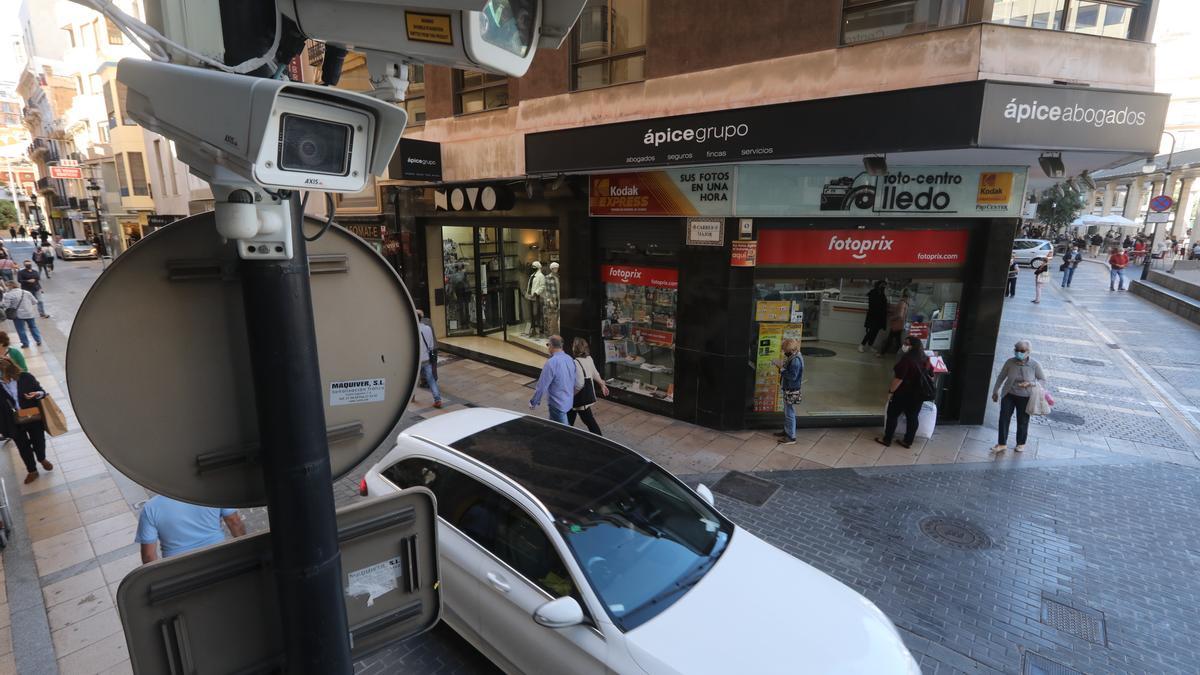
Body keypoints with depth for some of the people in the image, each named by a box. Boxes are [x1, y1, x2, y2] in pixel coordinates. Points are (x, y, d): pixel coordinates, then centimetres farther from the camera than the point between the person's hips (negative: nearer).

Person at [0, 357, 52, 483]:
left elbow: (42, 391, -5)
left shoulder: (26, 378, -16)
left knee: (38, 441, 18)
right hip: (14, 423, 1)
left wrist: (37, 394, -27)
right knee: (23, 447, 15)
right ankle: (32, 471, 34)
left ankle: (42, 459, 49)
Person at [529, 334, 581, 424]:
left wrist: (533, 402, -6)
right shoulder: (570, 359, 0)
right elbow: (577, 384, 7)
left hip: (557, 404, -8)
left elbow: (542, 385, -19)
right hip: (569, 402, 8)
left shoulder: (551, 362, -24)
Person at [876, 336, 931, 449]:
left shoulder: (906, 359, -23)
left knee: (893, 415, 7)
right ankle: (908, 442, 22)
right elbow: (931, 376, 12)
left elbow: (899, 378, -23)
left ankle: (887, 439, 16)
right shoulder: (925, 359, 2)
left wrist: (891, 391, -14)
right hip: (918, 394, 7)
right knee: (913, 417, 13)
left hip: (902, 393, -7)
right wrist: (923, 388, 23)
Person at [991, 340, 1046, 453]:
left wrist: (1030, 384, -23)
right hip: (1009, 395, 1)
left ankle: (1021, 443, 32)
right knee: (1004, 419, 1)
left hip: (1025, 398, -1)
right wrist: (995, 391, 10)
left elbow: (1043, 380, -3)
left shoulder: (1035, 365, -13)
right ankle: (1002, 443, 13)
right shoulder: (1010, 362, -9)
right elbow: (1001, 377, 4)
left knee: (1022, 422, 10)